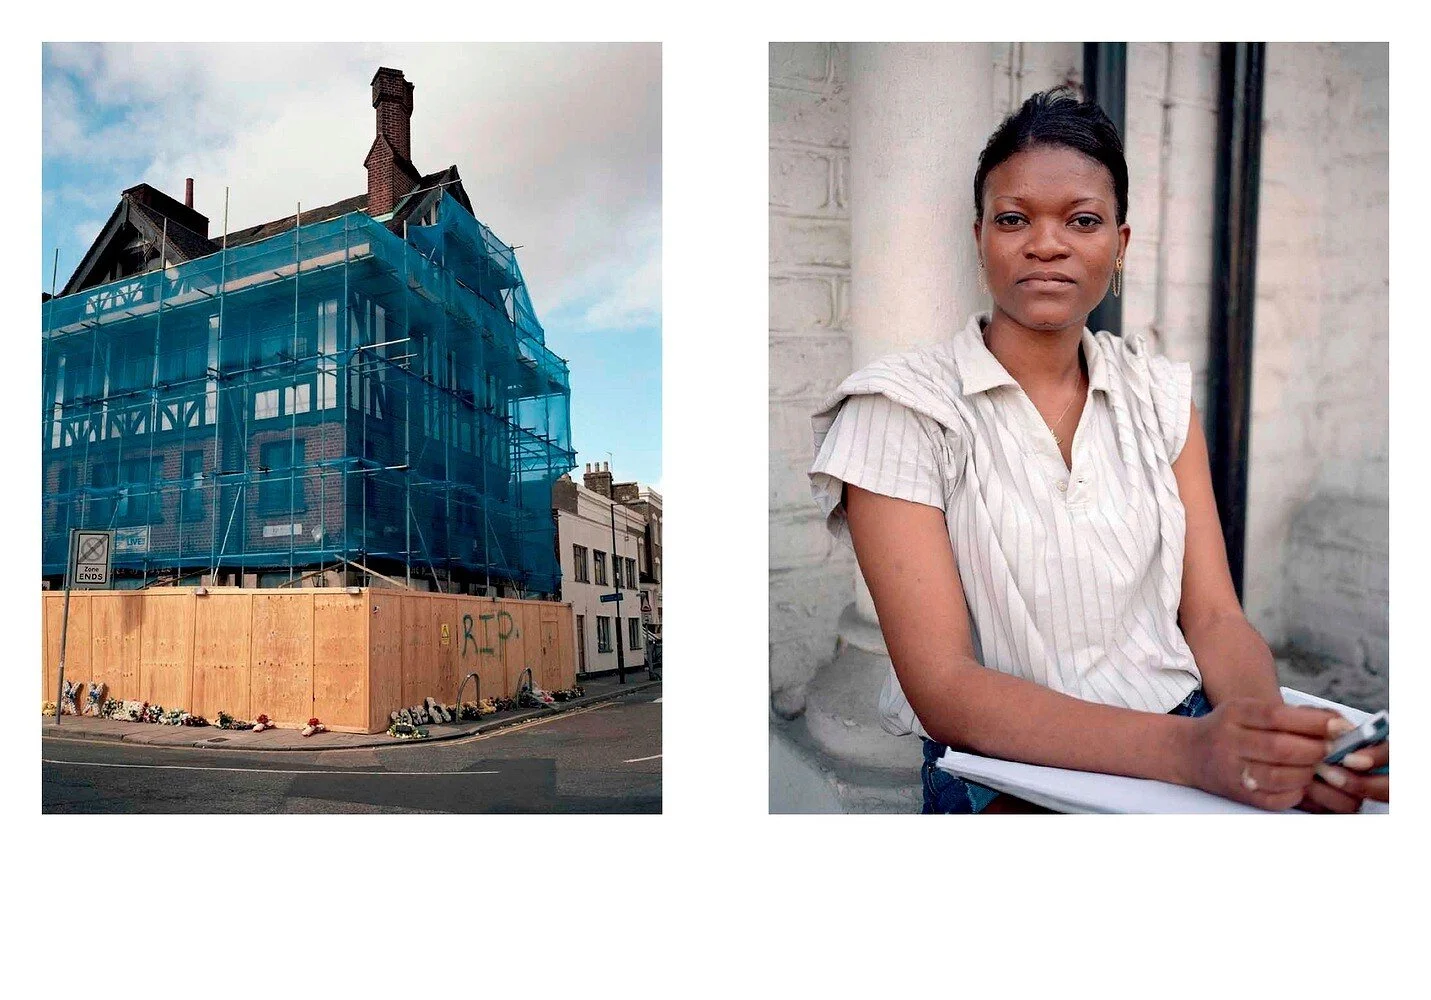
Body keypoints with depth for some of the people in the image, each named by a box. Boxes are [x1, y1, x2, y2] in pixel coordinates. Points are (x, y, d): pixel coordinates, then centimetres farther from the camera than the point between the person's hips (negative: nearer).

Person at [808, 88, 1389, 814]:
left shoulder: (1162, 394, 7)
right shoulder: (902, 406, -10)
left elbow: (1213, 618, 3)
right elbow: (943, 688, -16)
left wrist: (1277, 739, -18)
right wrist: (1187, 748, -27)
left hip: (1195, 749, 4)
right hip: (1008, 780, -4)